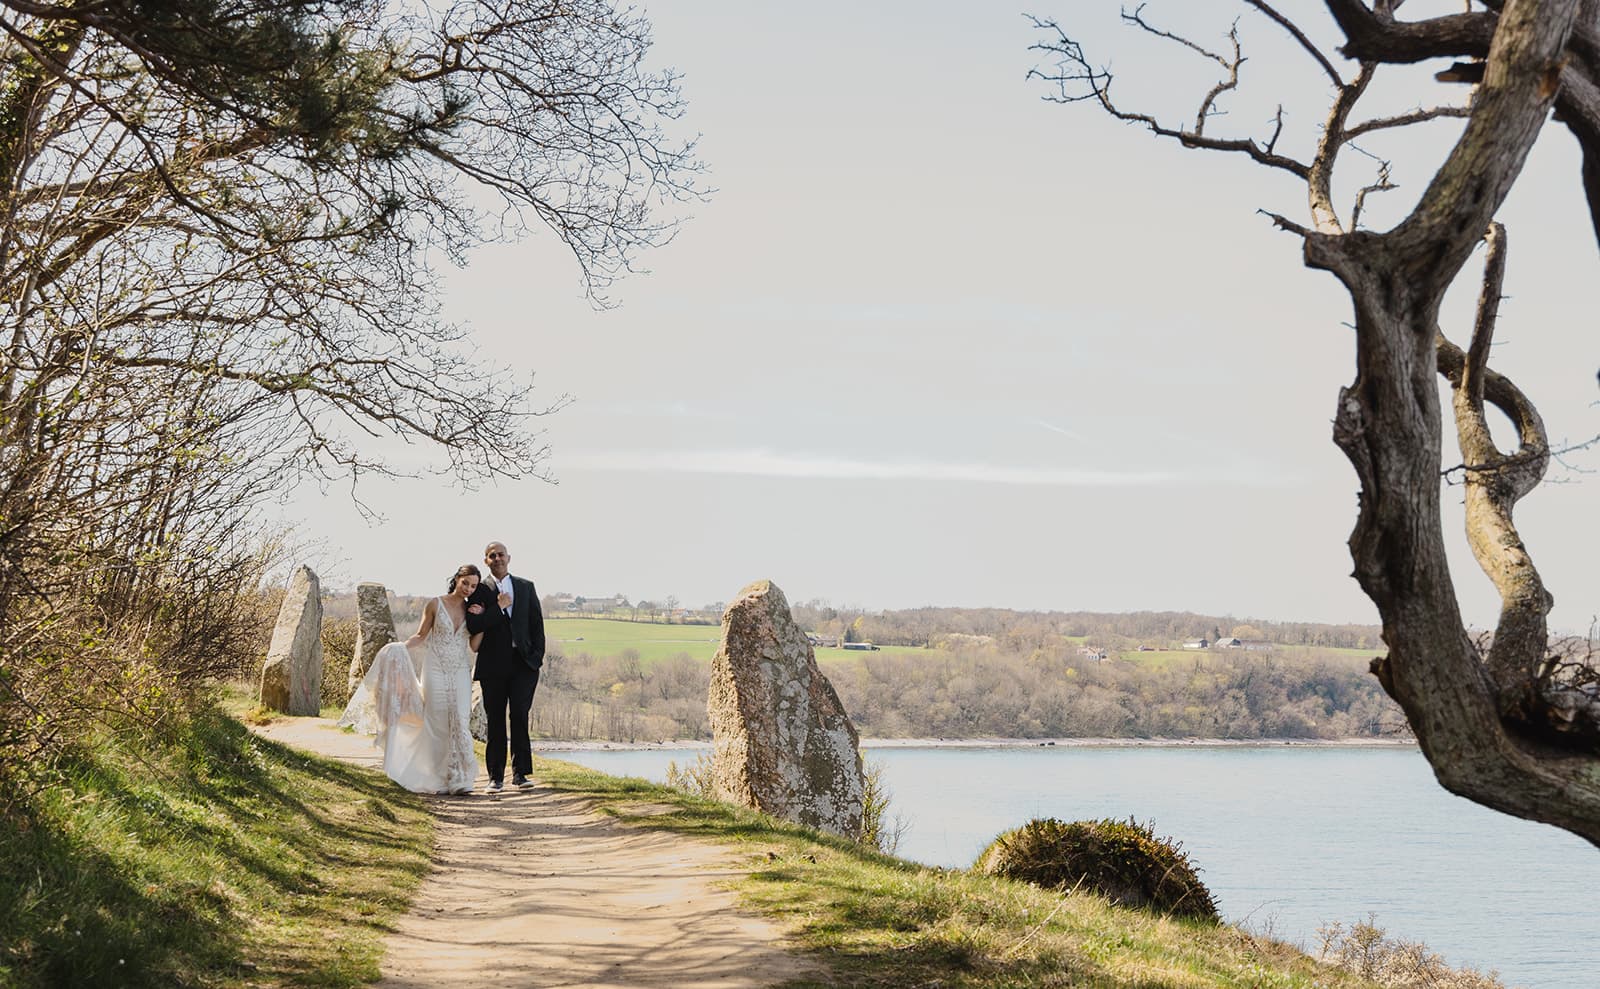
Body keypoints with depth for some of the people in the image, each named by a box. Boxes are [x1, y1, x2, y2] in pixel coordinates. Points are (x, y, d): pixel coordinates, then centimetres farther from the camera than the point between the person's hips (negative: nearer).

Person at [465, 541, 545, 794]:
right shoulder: (479, 590, 4)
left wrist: (537, 656, 1)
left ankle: (520, 773, -6)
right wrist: (499, 607, -13)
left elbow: (537, 623, 12)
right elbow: (473, 627, -8)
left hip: (523, 663, 1)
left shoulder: (526, 587, 13)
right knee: (495, 721, 2)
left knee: (520, 715, -11)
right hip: (493, 666, -1)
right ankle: (496, 776, 6)